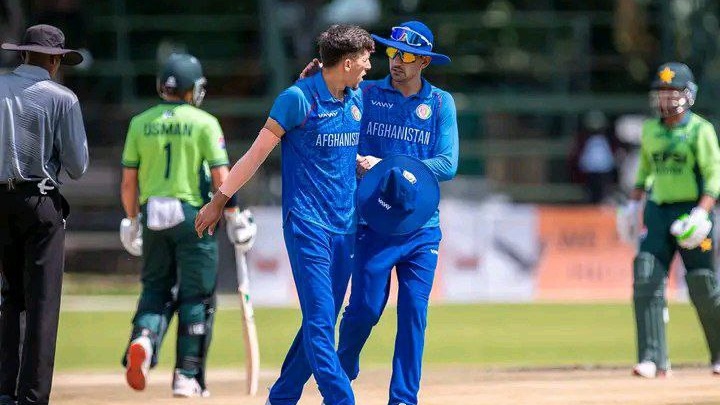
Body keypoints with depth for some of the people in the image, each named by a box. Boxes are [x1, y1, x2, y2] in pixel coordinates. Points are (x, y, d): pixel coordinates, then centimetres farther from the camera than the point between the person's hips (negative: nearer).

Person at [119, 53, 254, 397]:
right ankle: (187, 376, 4)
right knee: (196, 296, 5)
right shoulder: (204, 123, -5)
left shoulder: (140, 123, 5)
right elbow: (221, 178, -9)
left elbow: (128, 181, 6)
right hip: (194, 216, -3)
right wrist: (233, 219, 0)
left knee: (156, 288, 14)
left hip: (153, 217, 3)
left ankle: (143, 338, -15)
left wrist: (132, 221, 18)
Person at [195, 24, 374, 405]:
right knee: (319, 321, -12)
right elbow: (258, 151, -5)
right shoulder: (298, 98, -9)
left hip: (344, 229, 7)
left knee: (322, 322, 8)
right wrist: (219, 199, -4)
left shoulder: (357, 100, 10)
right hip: (307, 226, -7)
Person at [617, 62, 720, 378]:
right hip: (657, 211, 5)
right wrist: (633, 204, 16)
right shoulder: (650, 130, 12)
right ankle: (653, 359, -12)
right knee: (646, 281, -10)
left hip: (691, 209, -5)